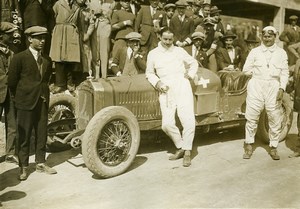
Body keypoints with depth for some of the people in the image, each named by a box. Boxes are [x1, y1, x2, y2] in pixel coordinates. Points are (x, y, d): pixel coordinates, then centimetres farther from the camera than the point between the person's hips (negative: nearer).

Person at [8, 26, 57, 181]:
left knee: (41, 134, 10)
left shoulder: (47, 59, 9)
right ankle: (23, 167, 15)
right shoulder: (19, 58, -6)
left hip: (43, 102, 5)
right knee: (24, 136, 4)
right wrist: (19, 97, 6)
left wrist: (43, 94, 11)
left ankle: (40, 163, 23)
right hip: (26, 102, -4)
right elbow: (12, 81, -2)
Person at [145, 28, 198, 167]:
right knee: (167, 124, -9)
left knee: (188, 120, -11)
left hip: (182, 87, 0)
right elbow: (149, 73, 16)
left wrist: (191, 74, 5)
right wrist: (157, 82, -2)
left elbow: (194, 63, 23)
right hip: (165, 90, 1)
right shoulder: (153, 54, 11)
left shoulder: (179, 51, 13)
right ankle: (180, 147, 15)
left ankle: (187, 152, 4)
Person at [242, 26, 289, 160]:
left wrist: (282, 88, -8)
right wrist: (258, 72, 3)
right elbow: (246, 70, 8)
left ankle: (273, 148, 16)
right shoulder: (255, 51, 9)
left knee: (275, 119, 2)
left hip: (274, 87, 0)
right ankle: (249, 146, 14)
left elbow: (285, 72, 3)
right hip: (256, 87, 0)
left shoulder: (281, 53, 8)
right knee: (252, 117, 1)